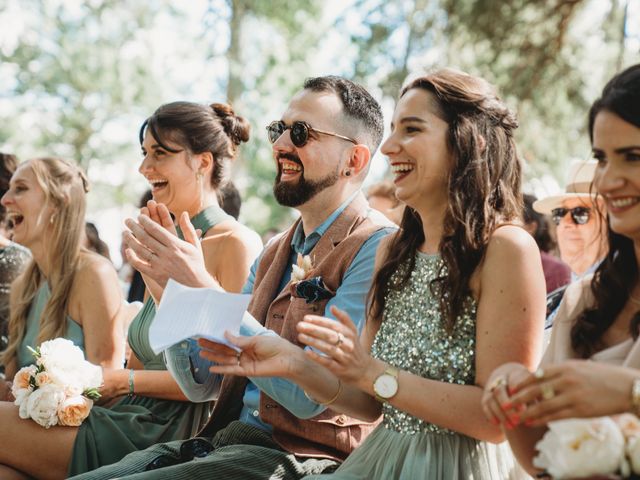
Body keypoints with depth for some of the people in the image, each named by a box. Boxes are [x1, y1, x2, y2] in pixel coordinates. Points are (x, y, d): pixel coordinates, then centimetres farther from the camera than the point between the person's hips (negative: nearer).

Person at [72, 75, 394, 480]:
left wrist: (203, 288, -19)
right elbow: (203, 384, 13)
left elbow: (311, 393, -20)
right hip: (226, 441, 8)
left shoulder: (376, 249, -11)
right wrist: (167, 285, -3)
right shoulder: (274, 252, 15)